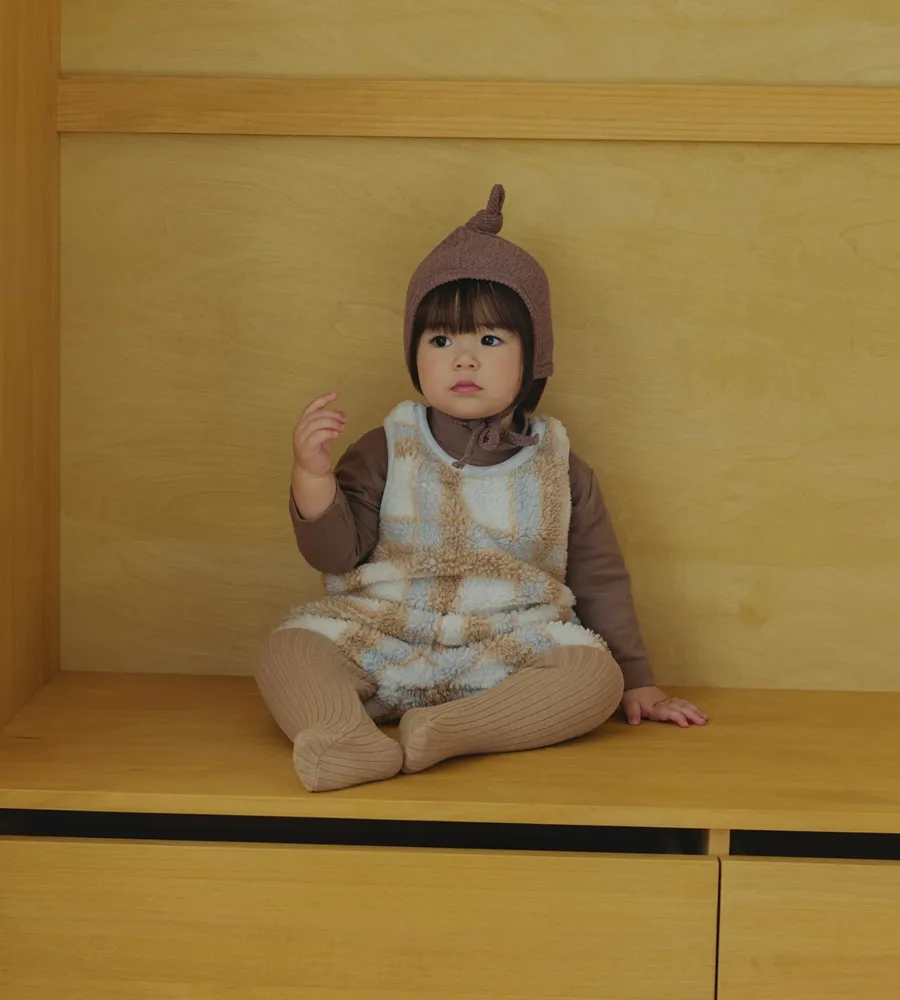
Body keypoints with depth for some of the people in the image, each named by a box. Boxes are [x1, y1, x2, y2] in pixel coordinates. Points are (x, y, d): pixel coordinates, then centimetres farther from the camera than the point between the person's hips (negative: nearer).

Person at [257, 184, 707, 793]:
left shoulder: (559, 471, 8)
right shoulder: (387, 452, 6)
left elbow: (601, 582, 14)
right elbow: (334, 552, -1)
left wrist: (638, 683, 13)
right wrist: (313, 473, -18)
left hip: (511, 653, 0)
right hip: (384, 645, 0)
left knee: (596, 674, -28)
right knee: (290, 648, -24)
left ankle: (447, 731, -40)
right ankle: (345, 739, -49)